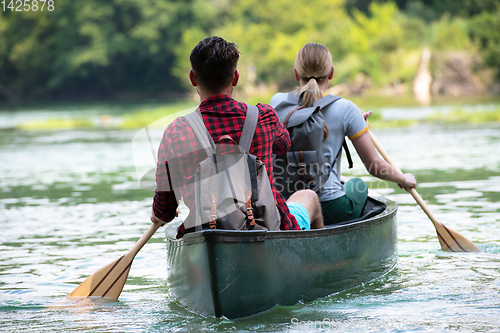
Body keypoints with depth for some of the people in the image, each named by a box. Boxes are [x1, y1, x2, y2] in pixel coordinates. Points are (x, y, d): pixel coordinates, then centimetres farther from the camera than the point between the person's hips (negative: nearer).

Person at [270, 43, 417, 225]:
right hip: (330, 212, -3)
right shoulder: (345, 109, -9)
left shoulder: (277, 102, 1)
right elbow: (375, 166, -3)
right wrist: (403, 179, 18)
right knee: (357, 185, 33)